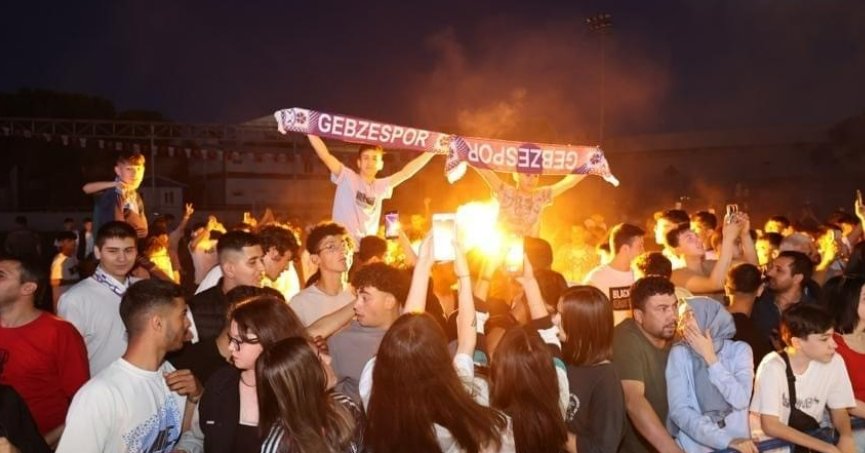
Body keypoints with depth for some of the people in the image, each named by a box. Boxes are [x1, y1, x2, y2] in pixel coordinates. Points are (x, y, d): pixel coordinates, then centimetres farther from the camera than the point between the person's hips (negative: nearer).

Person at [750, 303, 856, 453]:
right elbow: (770, 426, -19)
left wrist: (846, 437, -16)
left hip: (813, 439, 5)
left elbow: (839, 410, 5)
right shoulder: (773, 367, -19)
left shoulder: (835, 362, -7)